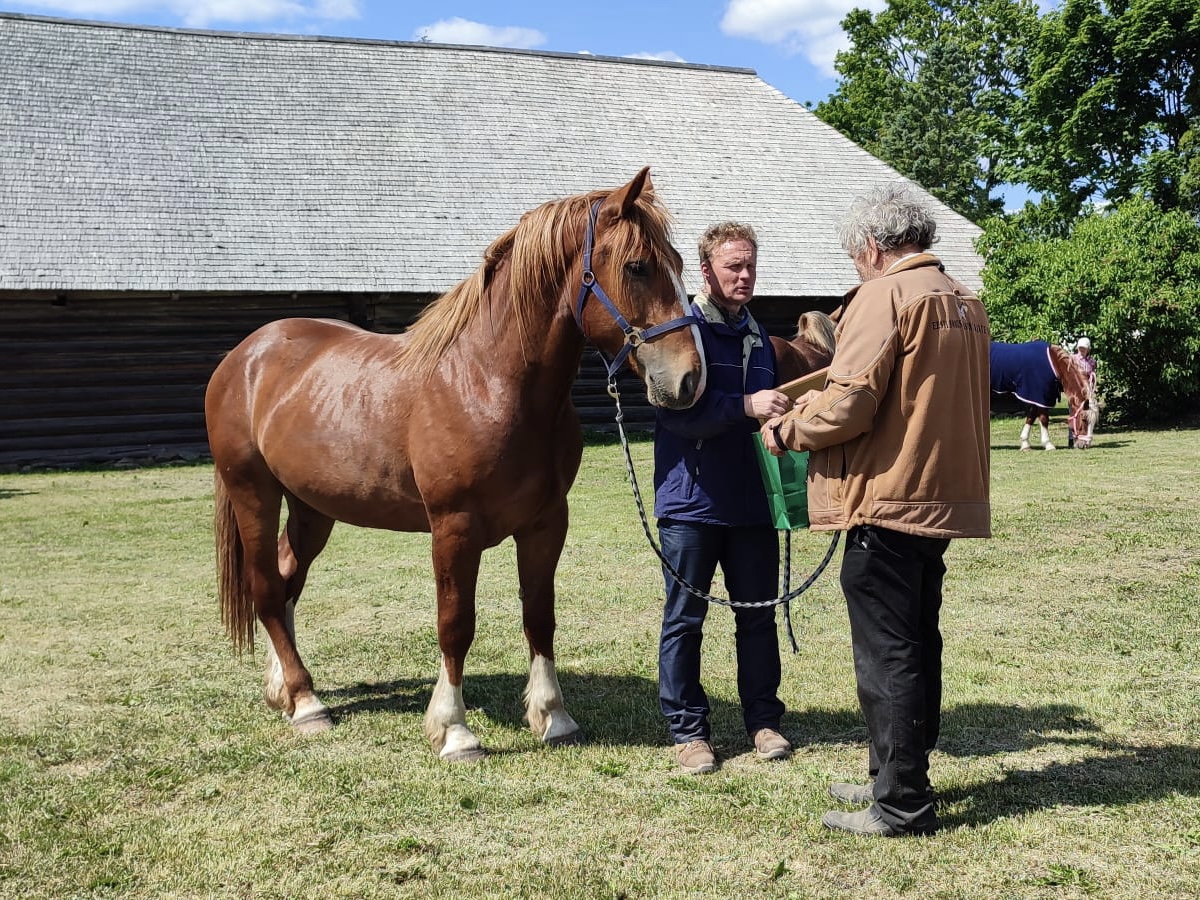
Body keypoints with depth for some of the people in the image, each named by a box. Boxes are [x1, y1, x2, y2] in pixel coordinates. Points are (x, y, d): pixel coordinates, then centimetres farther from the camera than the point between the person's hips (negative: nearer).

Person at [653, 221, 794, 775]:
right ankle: (688, 730, 13)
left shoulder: (759, 336, 14)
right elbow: (679, 410, -21)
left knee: (758, 614, 12)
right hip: (692, 501, -6)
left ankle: (763, 719, 25)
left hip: (752, 501, 6)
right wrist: (747, 406, -30)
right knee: (684, 619, 3)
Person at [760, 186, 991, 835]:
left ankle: (901, 805, 4)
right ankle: (899, 777, 29)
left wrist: (787, 429, -3)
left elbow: (848, 403, -20)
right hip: (942, 500, 9)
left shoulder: (884, 296, -13)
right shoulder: (966, 303, 14)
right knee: (916, 646, 17)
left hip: (886, 499, -9)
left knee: (886, 654, -2)